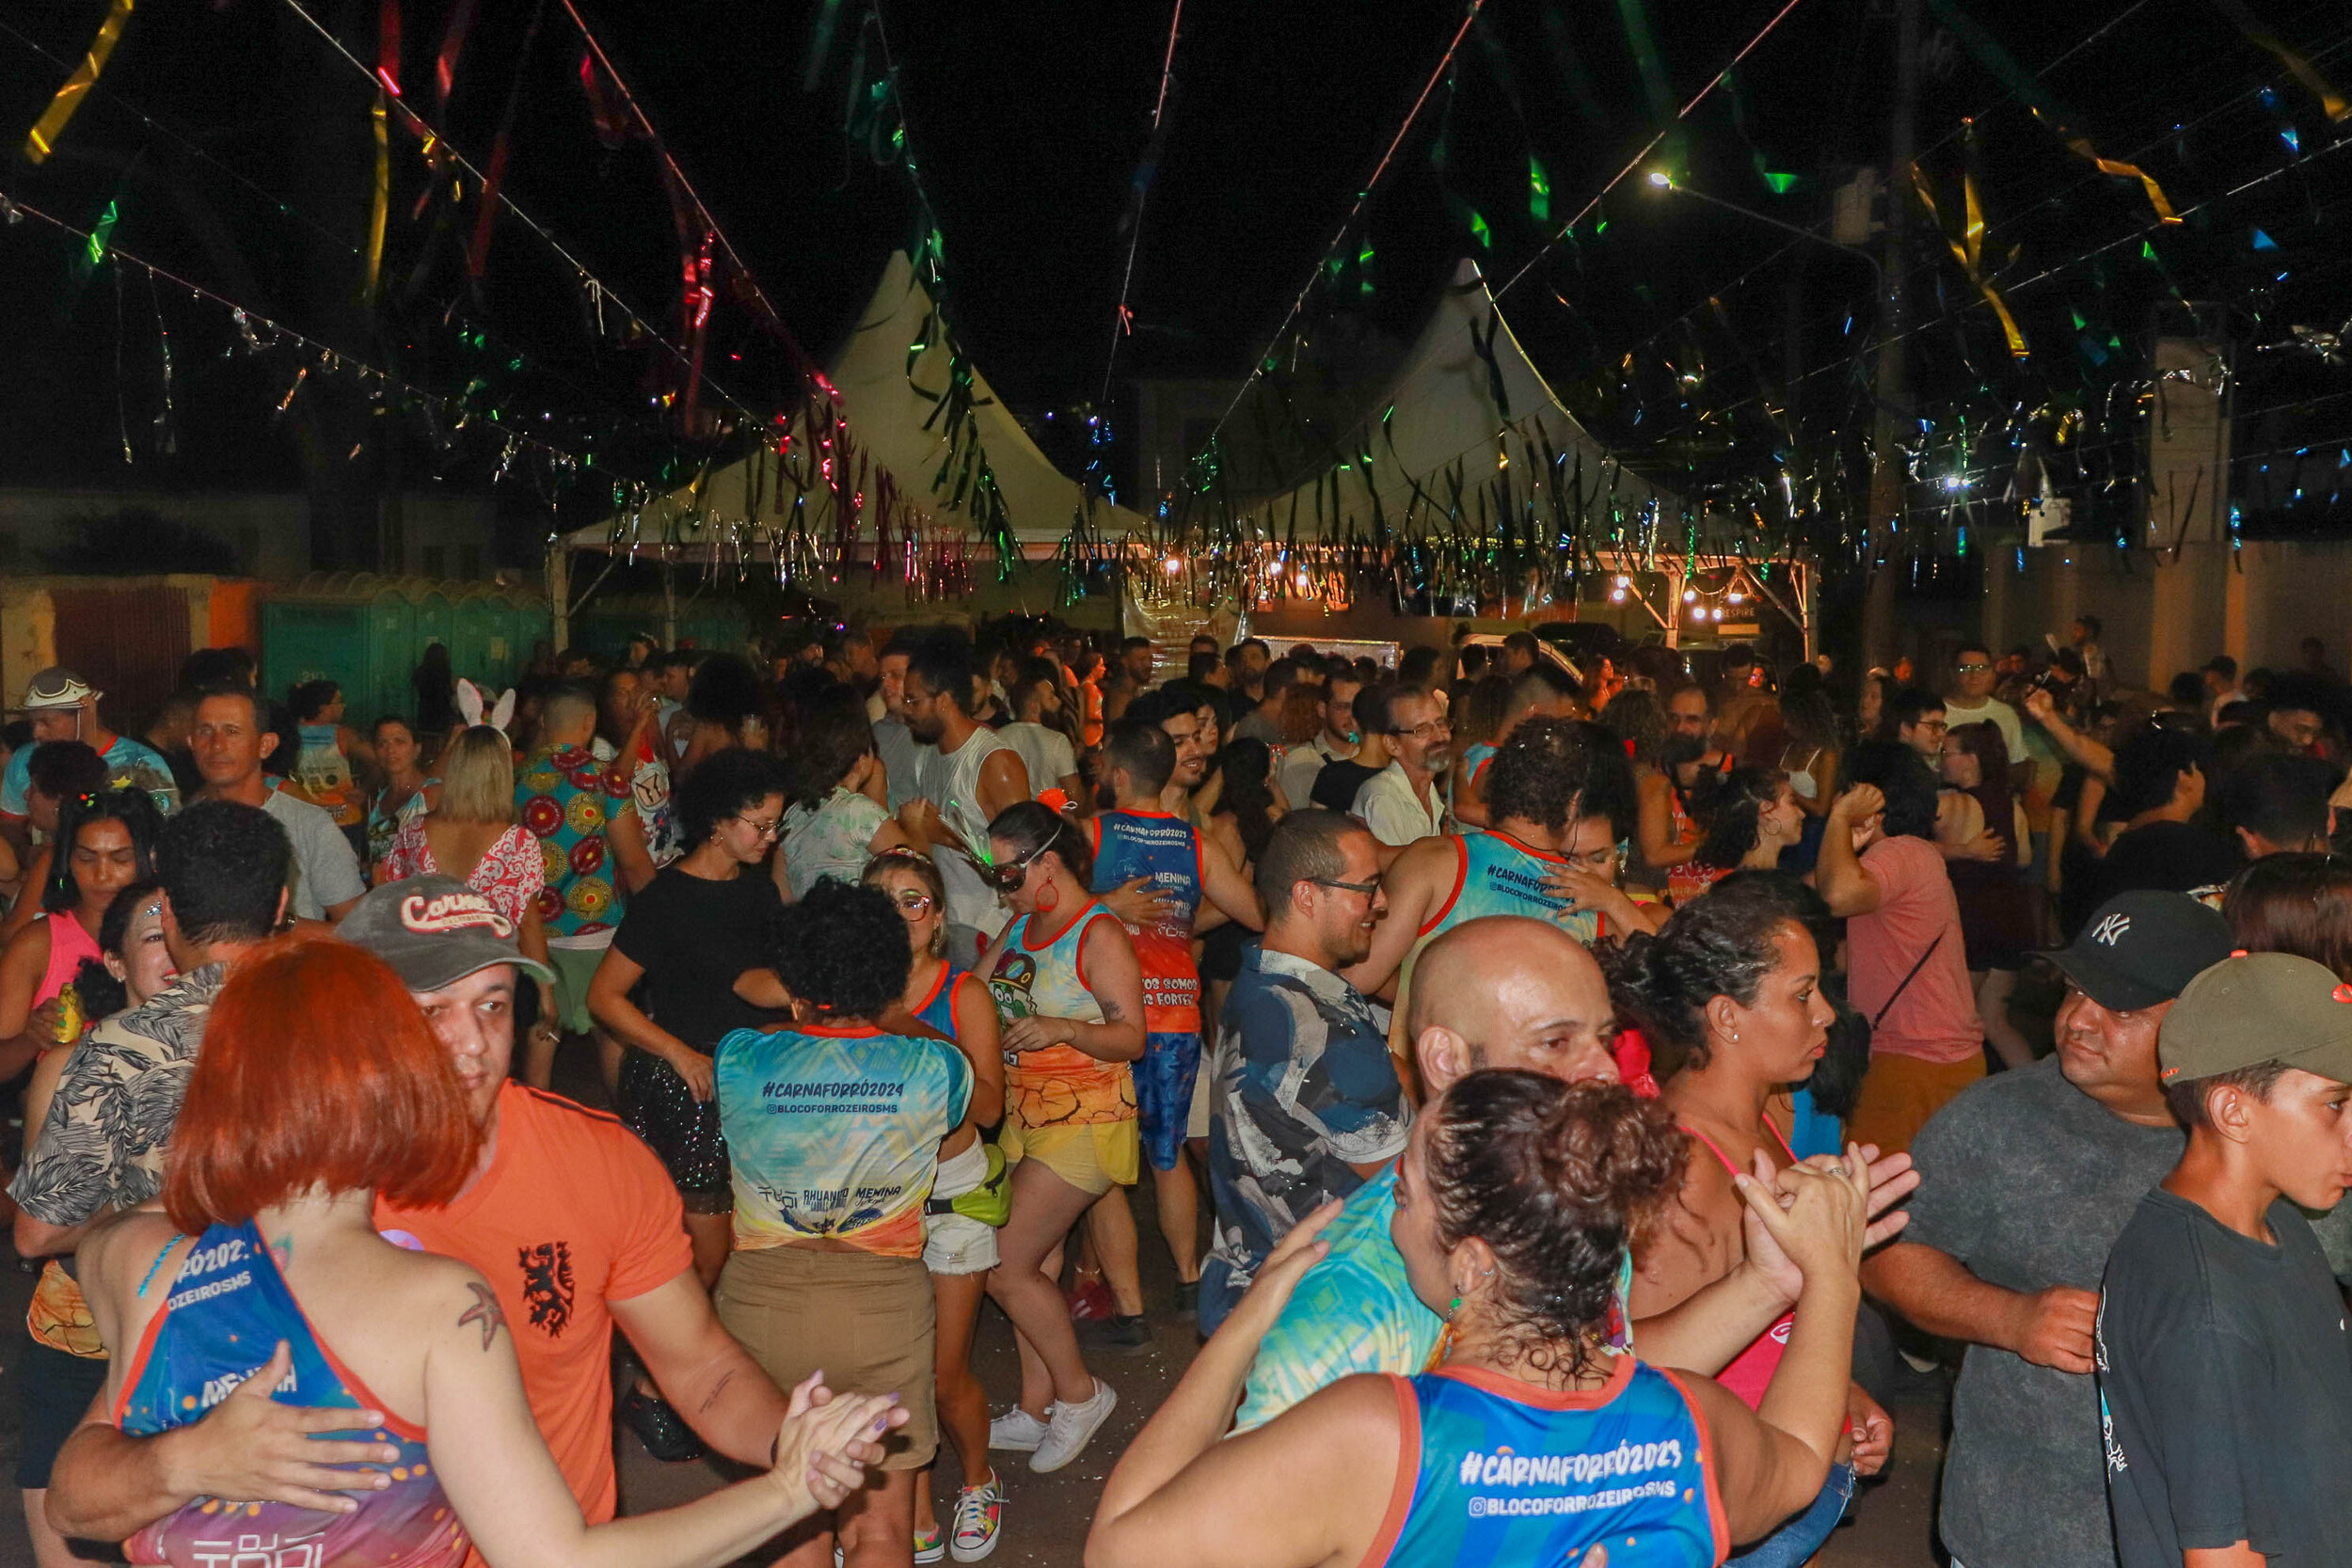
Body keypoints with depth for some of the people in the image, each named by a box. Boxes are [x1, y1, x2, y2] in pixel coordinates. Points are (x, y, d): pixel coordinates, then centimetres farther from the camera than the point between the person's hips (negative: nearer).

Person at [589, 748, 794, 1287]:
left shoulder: (757, 887, 11)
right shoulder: (667, 897, -10)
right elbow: (603, 996, -10)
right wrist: (681, 1054, -14)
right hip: (680, 1087, -6)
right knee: (704, 1247, -5)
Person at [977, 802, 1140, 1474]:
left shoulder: (1099, 934, -14)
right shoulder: (1021, 926, 10)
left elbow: (1131, 1037, -17)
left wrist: (1062, 1028, -31)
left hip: (1083, 1120, -8)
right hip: (1024, 1116, 8)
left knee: (1005, 1267, -8)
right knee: (1035, 1265, 11)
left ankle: (1079, 1393, 11)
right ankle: (1036, 1412, 24)